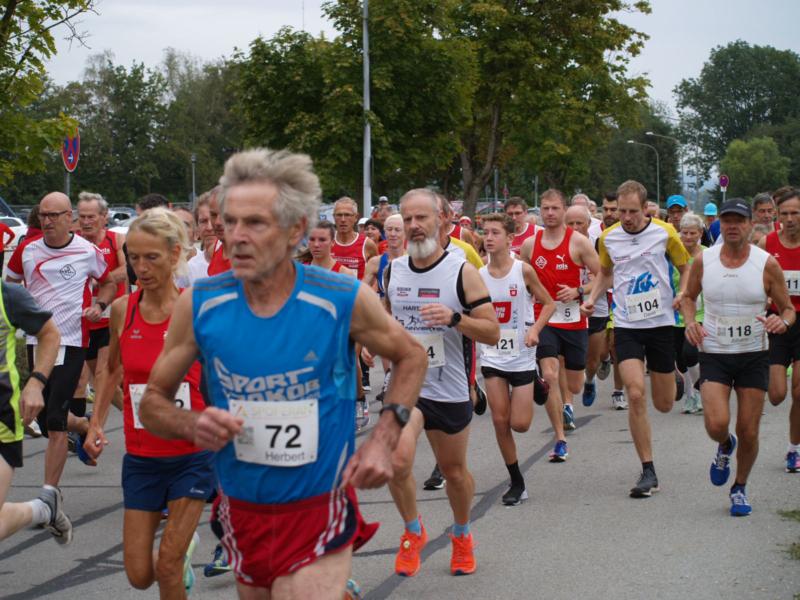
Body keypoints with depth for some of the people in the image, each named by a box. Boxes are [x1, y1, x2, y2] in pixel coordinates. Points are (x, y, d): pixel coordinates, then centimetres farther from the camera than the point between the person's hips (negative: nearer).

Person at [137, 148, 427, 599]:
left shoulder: (346, 300, -13)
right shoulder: (200, 305, -8)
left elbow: (411, 358, 5)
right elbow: (154, 402, 3)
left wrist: (383, 439, -8)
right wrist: (192, 425, -18)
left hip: (318, 515, -3)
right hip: (241, 513, 3)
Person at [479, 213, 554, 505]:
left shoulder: (523, 270, -10)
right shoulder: (479, 276, -1)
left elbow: (548, 303, -1)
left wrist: (535, 329, -16)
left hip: (521, 356, -3)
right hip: (492, 357, 3)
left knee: (520, 424, -4)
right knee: (500, 421, -1)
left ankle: (535, 392, 31)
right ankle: (517, 482, 12)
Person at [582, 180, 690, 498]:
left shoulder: (664, 233, -7)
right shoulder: (608, 238, 1)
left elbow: (686, 267, 6)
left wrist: (682, 295, -12)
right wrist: (592, 298, 4)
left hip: (661, 323, -1)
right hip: (626, 325, 1)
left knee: (664, 404, 7)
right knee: (635, 394, -15)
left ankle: (673, 375, 47)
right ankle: (648, 471, -5)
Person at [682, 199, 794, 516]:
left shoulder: (767, 264, -7)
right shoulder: (703, 261, -2)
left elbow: (788, 308, 2)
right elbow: (688, 296, 15)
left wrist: (782, 321, -22)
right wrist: (690, 322, -5)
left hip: (754, 355, 0)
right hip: (713, 355, 0)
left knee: (749, 432, 1)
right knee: (716, 424, -17)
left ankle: (740, 488, 26)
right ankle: (725, 447, 22)